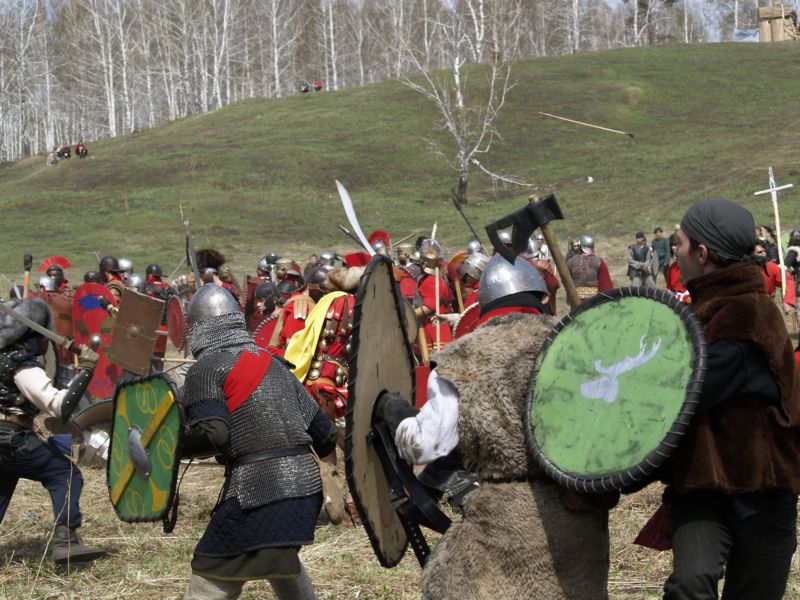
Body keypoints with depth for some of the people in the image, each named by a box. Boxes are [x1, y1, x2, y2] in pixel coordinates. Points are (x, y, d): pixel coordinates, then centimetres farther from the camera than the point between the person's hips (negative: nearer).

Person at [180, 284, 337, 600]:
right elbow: (324, 433, 18)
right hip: (305, 487, 7)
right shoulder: (274, 364, 16)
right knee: (283, 561, 31)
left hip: (256, 490, -7)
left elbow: (212, 434, -17)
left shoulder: (207, 369, -2)